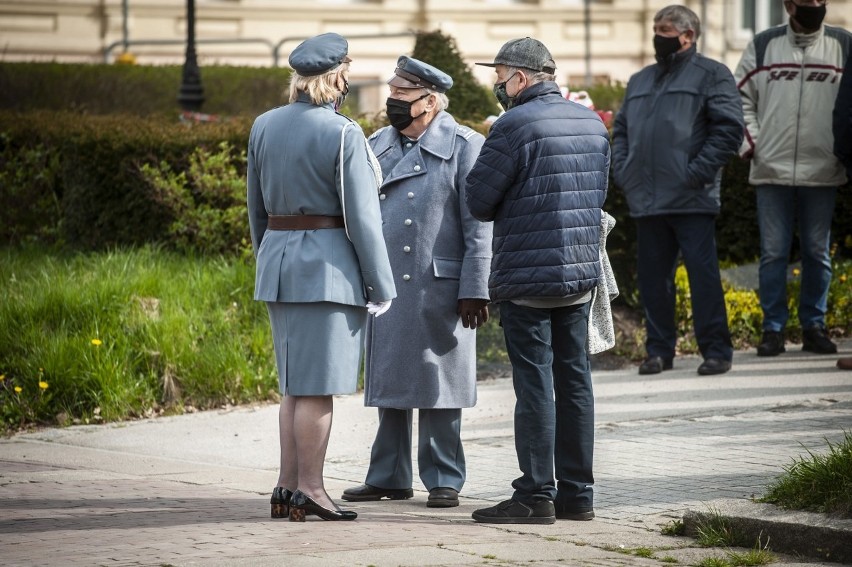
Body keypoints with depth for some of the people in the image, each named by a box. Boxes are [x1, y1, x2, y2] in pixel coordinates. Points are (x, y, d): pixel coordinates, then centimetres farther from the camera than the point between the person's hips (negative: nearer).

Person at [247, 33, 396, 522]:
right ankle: (309, 488, 1)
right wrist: (381, 286, -6)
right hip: (329, 266, -7)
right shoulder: (343, 134, -12)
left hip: (278, 263, 7)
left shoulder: (264, 127, 7)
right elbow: (362, 217, -12)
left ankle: (288, 486, 14)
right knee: (318, 385, -2)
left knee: (296, 383, 14)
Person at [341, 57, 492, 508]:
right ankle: (388, 476, 17)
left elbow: (478, 227, -6)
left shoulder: (464, 148, -3)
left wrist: (474, 289, -11)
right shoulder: (375, 146, 12)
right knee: (388, 382, 9)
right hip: (385, 288, 5)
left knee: (437, 385, 1)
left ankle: (444, 479, 9)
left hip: (439, 290, -5)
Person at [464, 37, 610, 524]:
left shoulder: (515, 126, -13)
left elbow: (478, 201, -10)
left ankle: (535, 495, -3)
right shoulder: (592, 123, 10)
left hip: (527, 276, -7)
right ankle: (576, 492, 14)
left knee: (534, 384, -4)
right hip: (581, 271, 7)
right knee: (574, 379, 10)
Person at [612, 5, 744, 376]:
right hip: (646, 201, 6)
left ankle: (716, 350, -2)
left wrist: (698, 172, -14)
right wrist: (622, 171, 8)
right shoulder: (640, 81, 21)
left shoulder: (711, 75, 1)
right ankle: (659, 350, 15)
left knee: (703, 274, -7)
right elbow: (621, 130, 25)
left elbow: (729, 129, -8)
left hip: (692, 200, -6)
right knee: (652, 277, 8)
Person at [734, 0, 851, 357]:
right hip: (773, 170, 0)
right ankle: (773, 329, 6)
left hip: (823, 172, 0)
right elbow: (740, 98, 8)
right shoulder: (763, 46, 5)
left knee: (818, 253, 6)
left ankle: (813, 326, 15)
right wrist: (751, 144, -1)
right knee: (773, 253, 0)